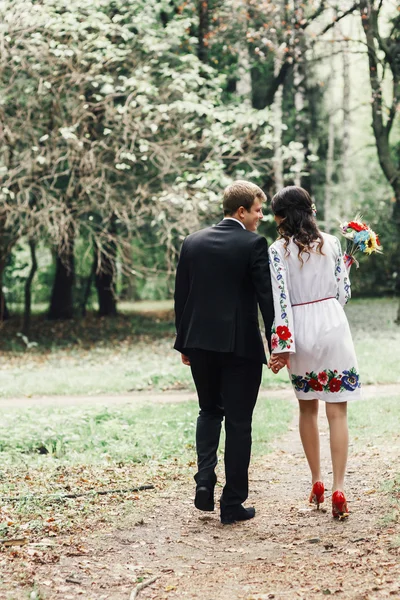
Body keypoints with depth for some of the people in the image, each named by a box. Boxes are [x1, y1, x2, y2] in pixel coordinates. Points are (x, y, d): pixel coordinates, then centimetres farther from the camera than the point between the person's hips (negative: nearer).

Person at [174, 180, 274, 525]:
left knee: (209, 411, 22)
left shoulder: (193, 242, 6)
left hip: (200, 342, 5)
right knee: (238, 422, 5)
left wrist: (184, 343, 16)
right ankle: (233, 505, 9)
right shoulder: (254, 244, -9)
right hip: (241, 345, -4)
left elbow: (181, 296, 9)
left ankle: (205, 480, 5)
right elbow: (266, 296, -12)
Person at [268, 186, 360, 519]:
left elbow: (280, 300, -12)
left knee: (308, 408, 18)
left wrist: (282, 344, -11)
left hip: (300, 331, 0)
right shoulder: (331, 243, 1)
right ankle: (338, 488, -9)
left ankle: (317, 482, 22)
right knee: (337, 411, 0)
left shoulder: (278, 250, -5)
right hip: (332, 327, 0)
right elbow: (344, 291, 5)